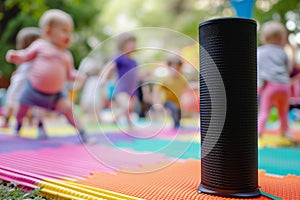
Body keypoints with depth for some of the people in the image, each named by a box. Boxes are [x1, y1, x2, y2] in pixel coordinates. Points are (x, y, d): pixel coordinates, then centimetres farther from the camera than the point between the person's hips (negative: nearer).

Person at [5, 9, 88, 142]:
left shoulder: (67, 55, 3)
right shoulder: (40, 45, -6)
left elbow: (69, 74, 6)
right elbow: (25, 55, 2)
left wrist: (79, 76, -14)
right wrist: (15, 56, -18)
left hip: (56, 93, 1)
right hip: (33, 89, -1)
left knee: (68, 108, -17)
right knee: (21, 110, 11)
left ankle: (82, 133, -11)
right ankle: (18, 125, 45)